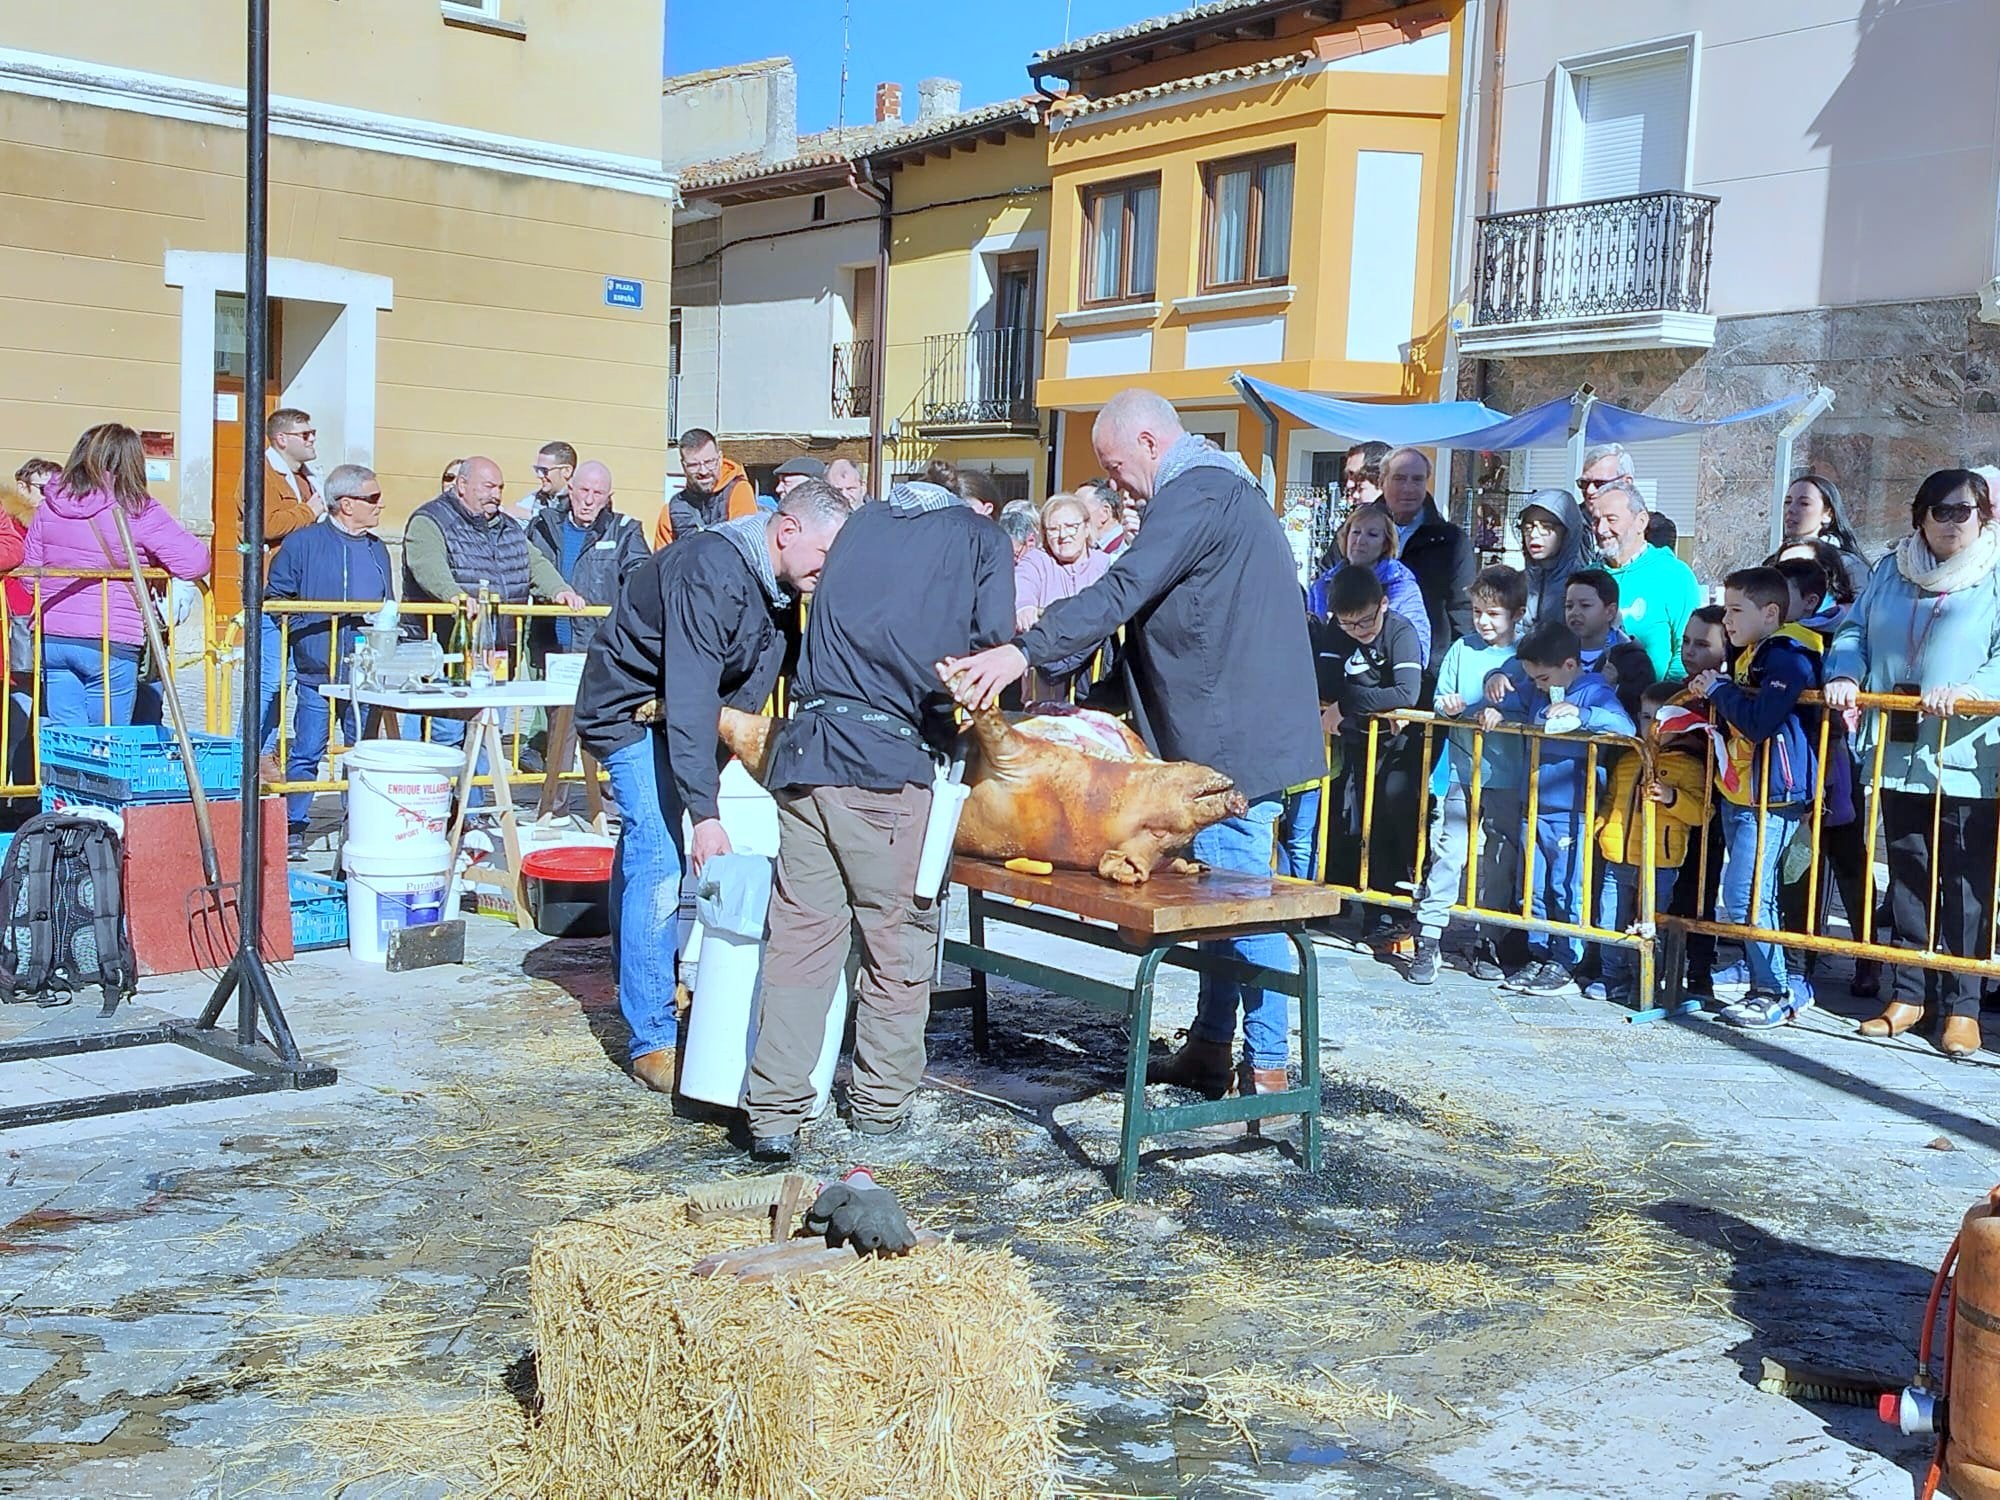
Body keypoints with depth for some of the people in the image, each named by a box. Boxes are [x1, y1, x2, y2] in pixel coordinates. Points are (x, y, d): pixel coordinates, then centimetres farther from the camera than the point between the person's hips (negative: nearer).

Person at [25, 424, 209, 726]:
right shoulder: (138, 511, -9)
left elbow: (29, 575, 12)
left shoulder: (50, 506, 6)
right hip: (110, 644, -4)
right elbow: (195, 562, -12)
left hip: (51, 639, 4)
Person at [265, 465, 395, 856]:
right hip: (318, 673, -5)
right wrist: (301, 633, -10)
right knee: (307, 753, -1)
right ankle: (293, 828, 9)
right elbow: (276, 599, 1)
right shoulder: (303, 543, -1)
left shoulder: (377, 549, 17)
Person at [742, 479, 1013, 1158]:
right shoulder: (981, 538, 11)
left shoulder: (861, 523, 22)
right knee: (899, 938, 9)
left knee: (799, 935, 5)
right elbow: (992, 651, 2)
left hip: (805, 752, 4)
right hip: (890, 766, -4)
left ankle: (775, 1111, 2)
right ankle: (881, 1101, 18)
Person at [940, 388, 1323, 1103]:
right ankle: (1210, 1046, 24)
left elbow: (1124, 591, -27)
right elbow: (1151, 596, 21)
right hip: (1243, 730, 11)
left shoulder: (1193, 494, -15)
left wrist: (1023, 651, -33)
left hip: (1234, 739, -11)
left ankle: (1267, 1069, 3)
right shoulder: (1227, 487, 20)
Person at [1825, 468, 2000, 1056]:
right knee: (1906, 876, 11)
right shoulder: (1890, 572, 13)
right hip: (1898, 753, 5)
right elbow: (1855, 630, 13)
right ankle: (1908, 993, 21)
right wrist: (1844, 675, -6)